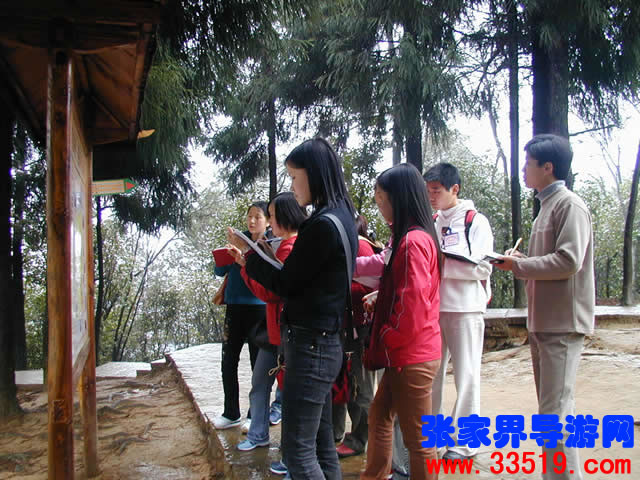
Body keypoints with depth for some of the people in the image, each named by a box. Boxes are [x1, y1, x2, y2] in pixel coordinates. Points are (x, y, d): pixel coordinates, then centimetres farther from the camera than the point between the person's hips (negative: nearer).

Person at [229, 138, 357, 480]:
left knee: (297, 451, -2)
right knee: (321, 445, 16)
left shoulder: (322, 224, -18)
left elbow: (285, 284, -12)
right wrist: (257, 256, 12)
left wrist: (249, 255, 3)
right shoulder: (342, 217, 11)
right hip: (323, 340, 10)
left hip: (310, 344, -10)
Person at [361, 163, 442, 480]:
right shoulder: (420, 236, 11)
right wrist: (381, 298, 8)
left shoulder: (412, 241, -19)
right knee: (379, 417, 21)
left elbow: (413, 304, -23)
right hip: (406, 353, 10)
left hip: (411, 356, -10)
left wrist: (387, 338, -11)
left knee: (418, 438, 3)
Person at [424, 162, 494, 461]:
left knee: (466, 375, 2)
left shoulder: (475, 221, -3)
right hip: (432, 307, 5)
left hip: (465, 308, -5)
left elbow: (481, 267, -15)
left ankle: (464, 442, 12)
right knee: (431, 374, 9)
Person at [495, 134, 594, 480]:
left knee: (554, 413, -10)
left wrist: (518, 265, -13)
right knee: (552, 409, 16)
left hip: (562, 323, -10)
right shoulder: (547, 206, 18)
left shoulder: (569, 205, -11)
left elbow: (568, 261, -21)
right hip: (543, 322, 10)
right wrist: (521, 261, 4)